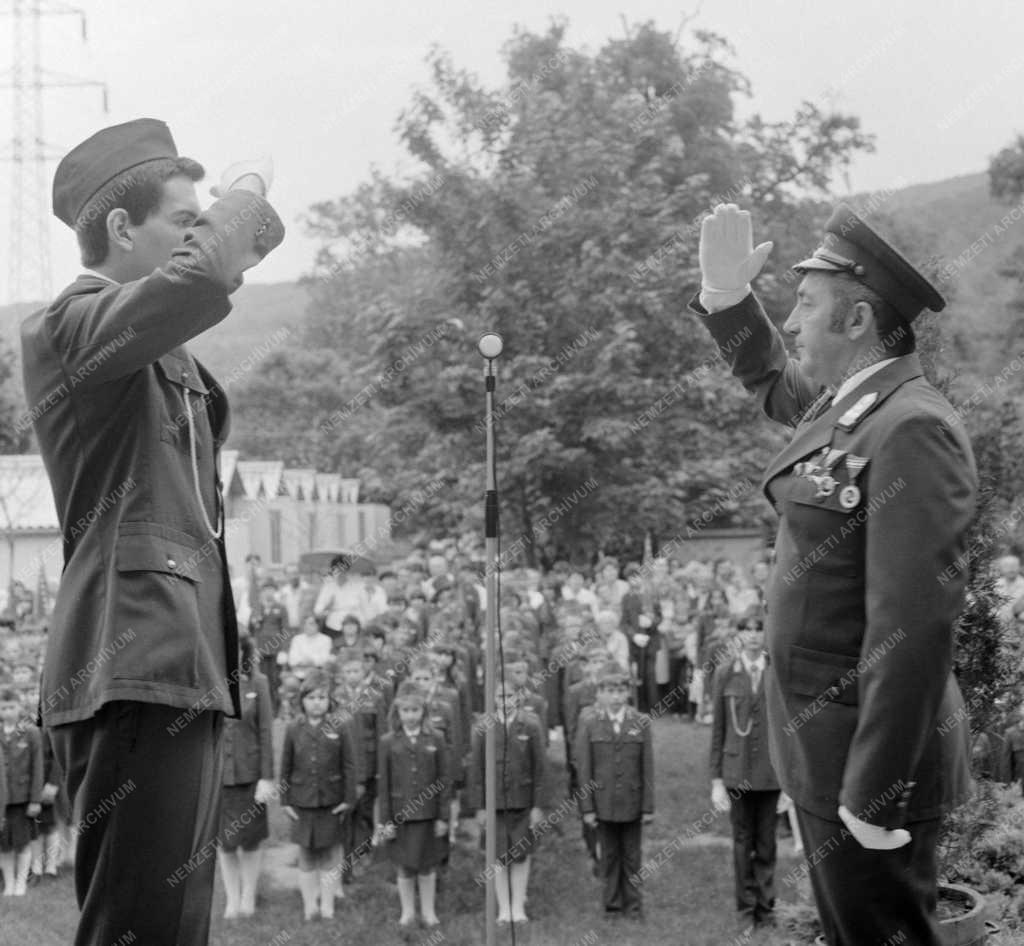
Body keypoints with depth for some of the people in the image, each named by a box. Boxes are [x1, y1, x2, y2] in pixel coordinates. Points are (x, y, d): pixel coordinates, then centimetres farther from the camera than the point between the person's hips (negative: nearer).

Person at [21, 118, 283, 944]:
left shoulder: (158, 352, 20)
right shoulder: (69, 325, -9)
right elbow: (197, 279, -25)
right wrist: (243, 194, -8)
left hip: (183, 667, 10)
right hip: (134, 669, -10)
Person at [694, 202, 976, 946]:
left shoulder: (913, 431, -23)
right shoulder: (851, 399, 5)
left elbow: (913, 627, -27)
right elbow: (772, 380, 28)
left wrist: (873, 794, -26)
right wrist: (727, 295, 10)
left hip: (868, 759, -9)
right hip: (829, 745, 9)